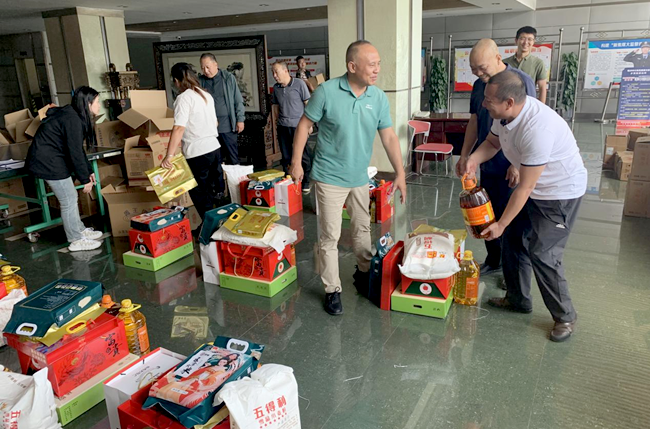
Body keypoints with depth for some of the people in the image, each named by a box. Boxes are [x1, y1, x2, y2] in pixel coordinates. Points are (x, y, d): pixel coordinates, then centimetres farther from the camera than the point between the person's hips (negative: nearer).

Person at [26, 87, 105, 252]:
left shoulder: (73, 115, 9)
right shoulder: (72, 120, -22)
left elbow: (78, 148, 15)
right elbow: (75, 152, -22)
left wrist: (89, 171, 15)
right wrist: (84, 179, -15)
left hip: (51, 159, 10)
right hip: (47, 162, -10)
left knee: (71, 197, 16)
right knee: (68, 200, -3)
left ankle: (80, 230, 29)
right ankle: (76, 240, 7)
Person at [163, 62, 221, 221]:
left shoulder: (184, 98, -11)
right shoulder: (206, 94, 12)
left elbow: (179, 128, -20)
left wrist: (169, 156, -21)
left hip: (197, 153, -7)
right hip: (214, 148, 8)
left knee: (199, 194, 6)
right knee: (212, 191, 18)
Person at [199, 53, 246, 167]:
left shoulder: (229, 77, 0)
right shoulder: (200, 81, 4)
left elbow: (238, 100, 2)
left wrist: (240, 119, -2)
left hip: (227, 125, -2)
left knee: (233, 155, 5)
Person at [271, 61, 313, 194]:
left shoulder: (299, 84, -6)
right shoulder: (276, 88, 7)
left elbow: (308, 104, -4)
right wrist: (278, 121, 12)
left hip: (298, 125, -4)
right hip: (282, 127, 4)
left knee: (303, 156, 0)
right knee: (286, 157, 11)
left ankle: (306, 182, 13)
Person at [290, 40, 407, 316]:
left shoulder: (379, 97, -3)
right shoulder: (327, 92, -15)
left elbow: (389, 137, 1)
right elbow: (304, 125, -6)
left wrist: (400, 173, -2)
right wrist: (296, 162, -6)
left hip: (360, 177, 5)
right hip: (330, 177, -4)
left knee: (362, 230, 19)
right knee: (330, 236, 0)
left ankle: (364, 275, 40)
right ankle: (332, 290, 15)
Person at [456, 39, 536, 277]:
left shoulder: (521, 81, -14)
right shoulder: (479, 86, 7)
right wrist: (464, 156, 12)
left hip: (511, 167, -6)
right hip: (487, 164, 7)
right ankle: (493, 261, 31)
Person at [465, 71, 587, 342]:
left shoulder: (537, 128, -36)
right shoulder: (504, 115, -10)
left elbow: (525, 188, -31)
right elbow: (493, 141, 11)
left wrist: (500, 225, -22)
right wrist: (474, 159, -11)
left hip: (560, 191, -9)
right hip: (531, 186, 9)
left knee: (542, 254, -8)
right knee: (513, 239, 12)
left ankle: (565, 316, 14)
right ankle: (518, 299, 30)